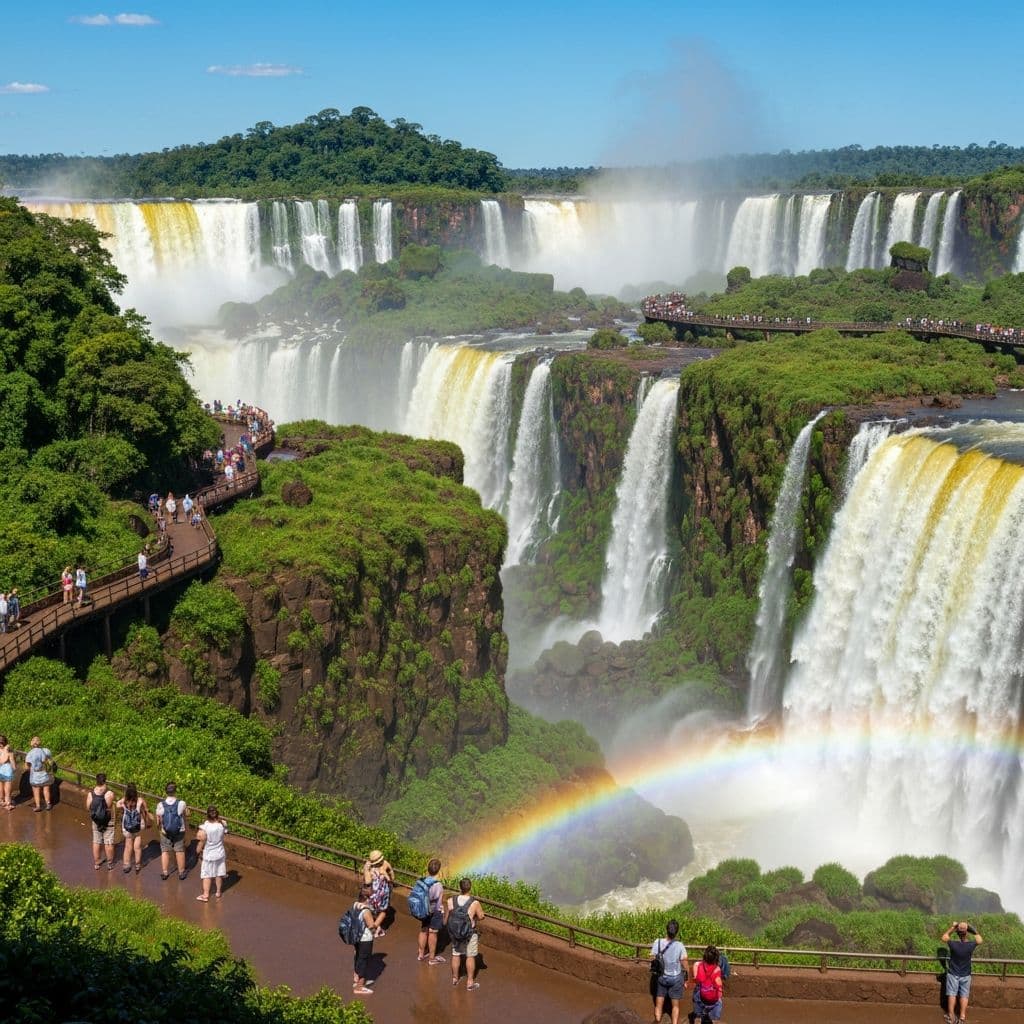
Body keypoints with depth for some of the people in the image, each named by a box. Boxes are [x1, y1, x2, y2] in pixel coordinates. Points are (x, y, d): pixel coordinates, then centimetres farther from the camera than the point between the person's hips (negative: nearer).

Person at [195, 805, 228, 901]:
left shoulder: (205, 828, -26)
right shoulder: (222, 825, -17)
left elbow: (202, 842, -16)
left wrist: (198, 851, 2)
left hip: (209, 855, -3)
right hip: (220, 853, 3)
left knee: (207, 876, 12)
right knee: (219, 874, 20)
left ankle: (205, 895, 18)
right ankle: (219, 892, 34)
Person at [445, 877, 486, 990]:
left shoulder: (451, 901, -17)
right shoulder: (475, 903, -25)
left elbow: (446, 918, -4)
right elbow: (481, 917, -11)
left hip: (455, 933, 3)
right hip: (470, 934, -3)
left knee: (456, 955, 20)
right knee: (470, 957, 13)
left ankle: (454, 979, 35)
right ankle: (470, 983, 20)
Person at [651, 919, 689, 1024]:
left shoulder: (657, 943, -20)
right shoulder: (680, 946, -23)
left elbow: (652, 959, -10)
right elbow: (685, 965, -14)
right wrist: (686, 980, 2)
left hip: (661, 977, 1)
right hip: (676, 978, -1)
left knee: (659, 1004, 17)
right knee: (675, 1005, 15)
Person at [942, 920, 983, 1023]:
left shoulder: (953, 944, -23)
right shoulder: (971, 945, -22)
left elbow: (944, 937, -2)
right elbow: (979, 940, 0)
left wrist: (952, 927, -4)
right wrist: (971, 929, -3)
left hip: (953, 974, 0)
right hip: (965, 975, 0)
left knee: (952, 994, 12)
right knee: (964, 995, 12)